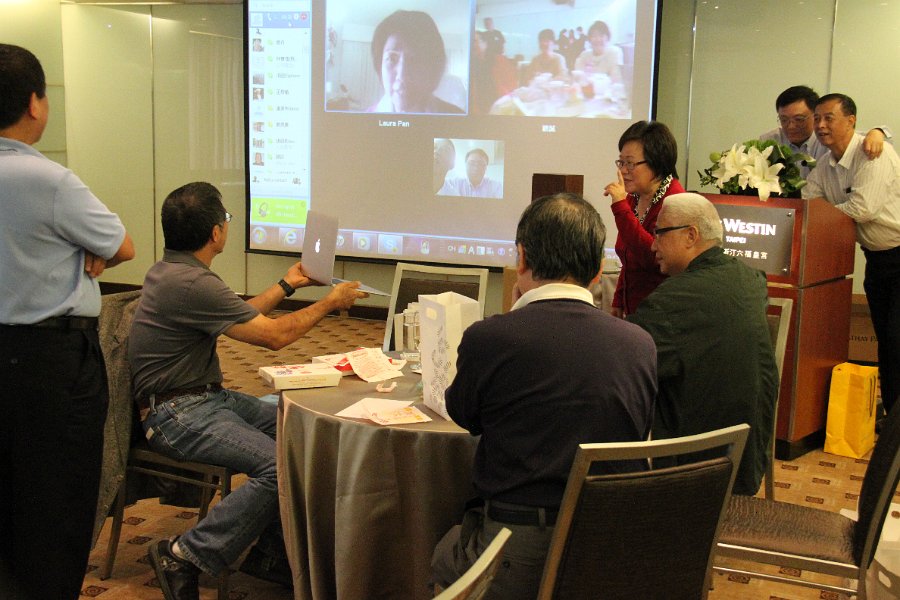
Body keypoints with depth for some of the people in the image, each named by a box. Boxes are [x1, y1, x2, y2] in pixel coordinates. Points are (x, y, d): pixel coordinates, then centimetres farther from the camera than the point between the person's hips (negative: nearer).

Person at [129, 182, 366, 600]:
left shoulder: (172, 270, 10)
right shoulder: (190, 283, -22)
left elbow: (239, 318, 23)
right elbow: (273, 335, -15)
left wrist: (286, 287, 29)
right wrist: (330, 303, -1)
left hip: (209, 397, 11)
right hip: (178, 413, -11)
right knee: (278, 466, -26)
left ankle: (271, 553, 7)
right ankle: (184, 557, -13)